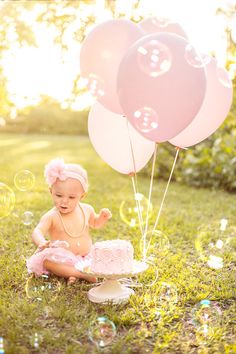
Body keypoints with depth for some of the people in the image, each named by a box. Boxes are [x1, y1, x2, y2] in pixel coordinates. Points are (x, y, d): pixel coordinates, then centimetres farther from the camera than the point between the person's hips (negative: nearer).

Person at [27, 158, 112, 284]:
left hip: (86, 256, 4)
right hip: (62, 259, -4)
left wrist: (102, 217, -3)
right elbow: (37, 232, -31)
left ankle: (74, 274, -21)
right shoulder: (51, 217, -16)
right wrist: (42, 243, -54)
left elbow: (95, 223, 20)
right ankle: (81, 274, -31)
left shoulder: (87, 210, -1)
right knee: (45, 260, -32)